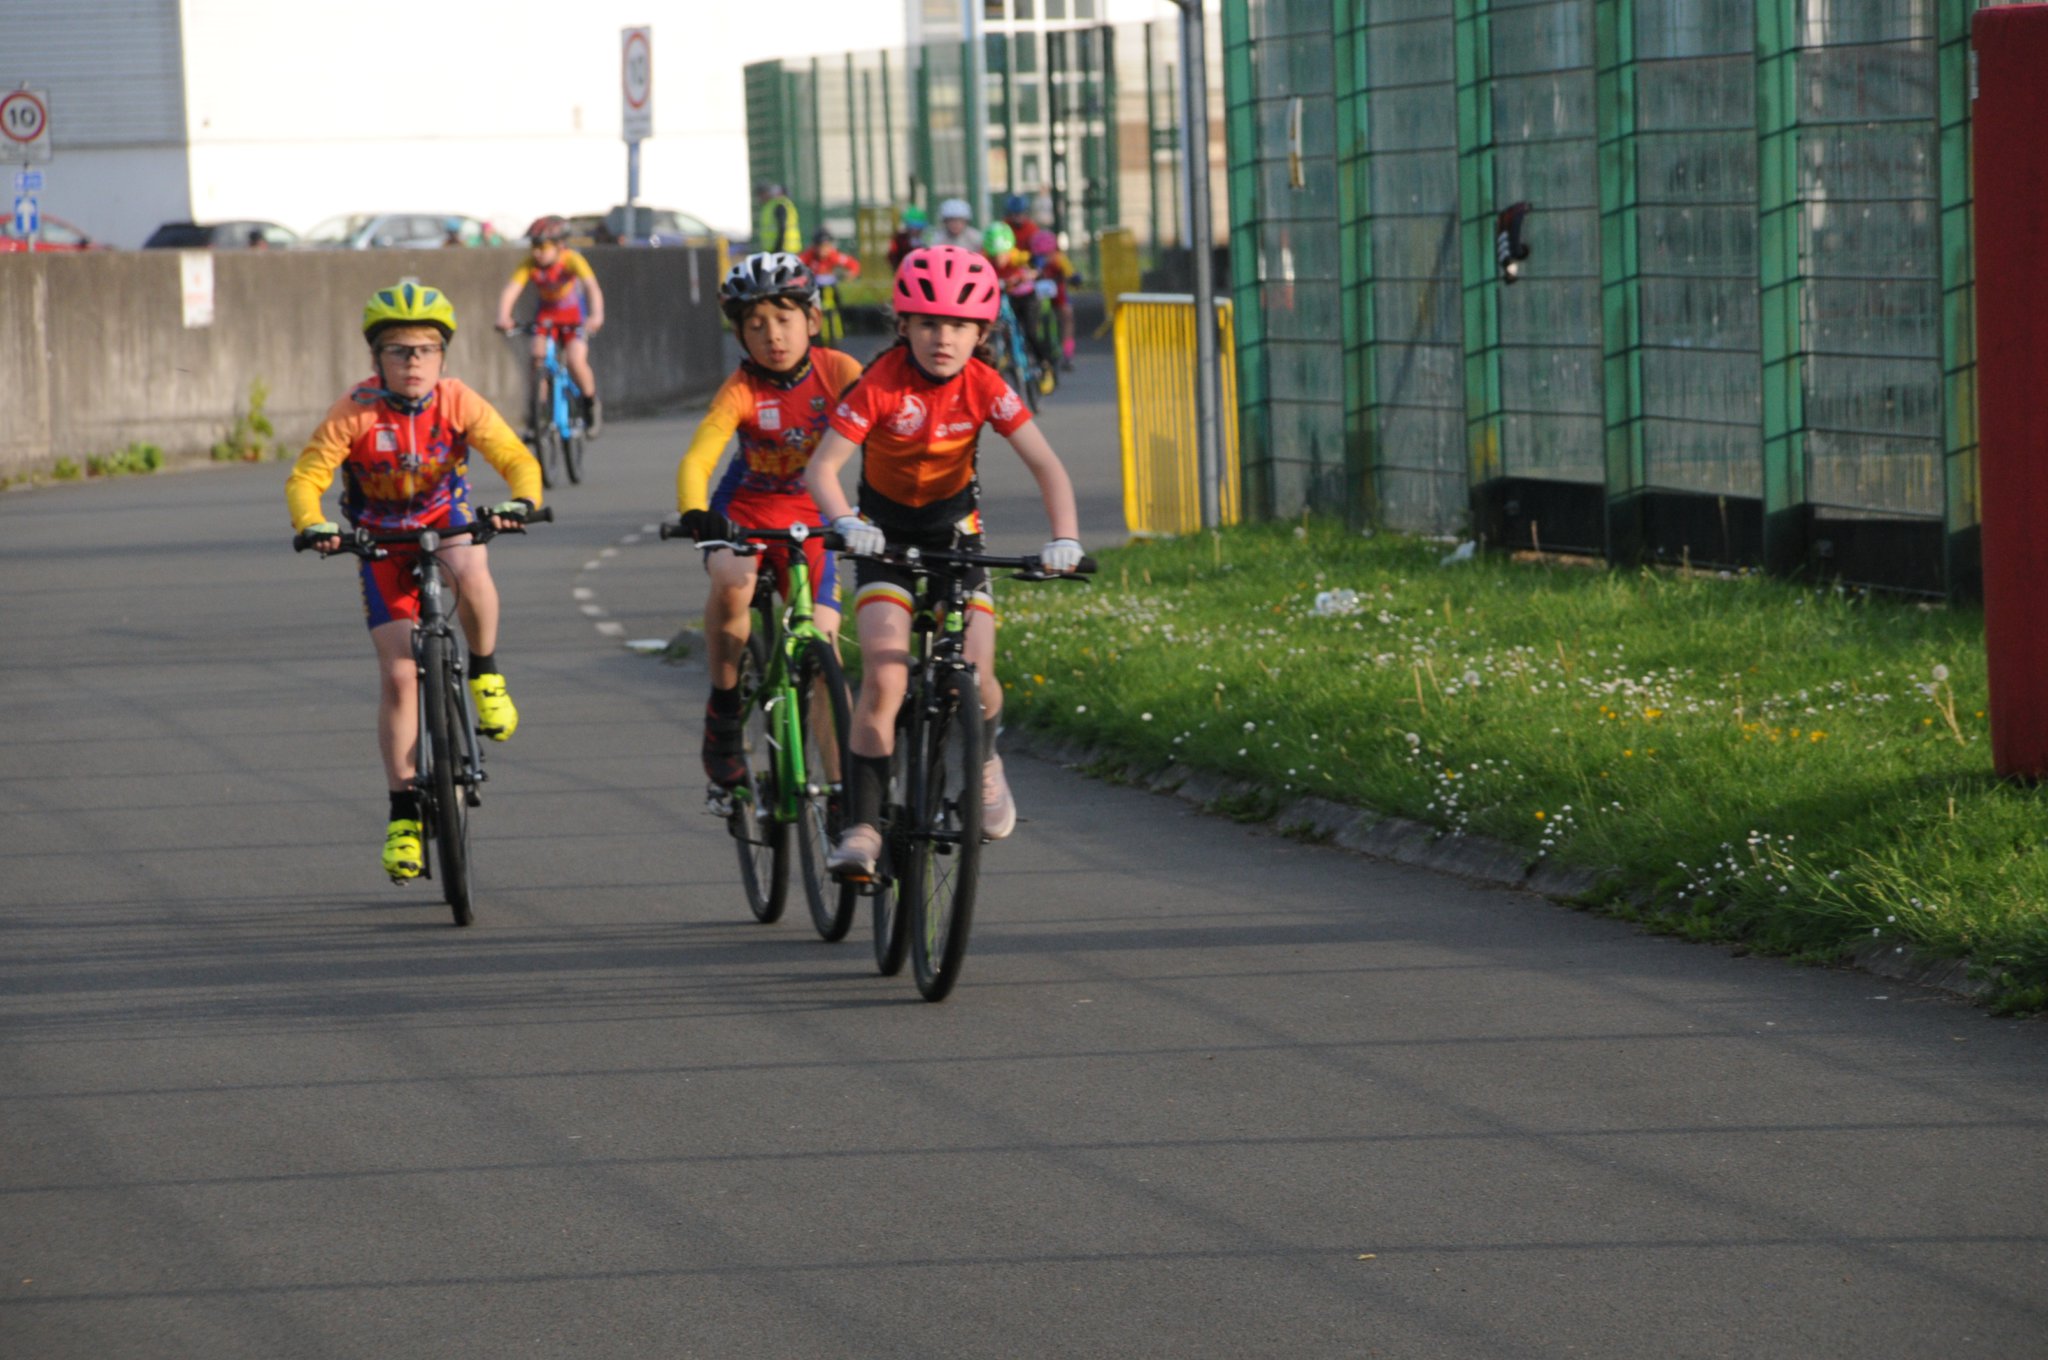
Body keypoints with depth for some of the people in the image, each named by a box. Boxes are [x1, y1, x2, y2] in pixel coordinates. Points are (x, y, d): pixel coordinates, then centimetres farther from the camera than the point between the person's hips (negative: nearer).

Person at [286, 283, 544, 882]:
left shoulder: (458, 403, -17)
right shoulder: (356, 413, -20)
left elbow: (518, 459, -20)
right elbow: (304, 479, -21)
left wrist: (520, 501, -42)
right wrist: (313, 526, -41)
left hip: (446, 521, 0)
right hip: (382, 539, 0)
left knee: (471, 575, -37)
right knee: (399, 674, -9)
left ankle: (485, 674, -8)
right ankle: (404, 815, 1)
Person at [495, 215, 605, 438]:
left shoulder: (572, 260, -28)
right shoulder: (530, 265, -21)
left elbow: (592, 287, -40)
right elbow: (511, 290, -32)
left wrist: (597, 315, -58)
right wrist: (503, 317, -51)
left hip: (574, 313, -3)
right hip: (547, 314, 3)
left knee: (575, 361, -21)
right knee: (538, 358, -17)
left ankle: (591, 406, 6)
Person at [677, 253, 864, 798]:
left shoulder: (838, 372, -15)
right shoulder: (742, 391, -20)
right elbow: (696, 460, -30)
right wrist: (695, 515, -50)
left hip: (808, 514, 2)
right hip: (743, 507, -2)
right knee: (731, 585, -34)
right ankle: (723, 709, -12)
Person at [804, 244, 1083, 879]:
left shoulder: (984, 388, -16)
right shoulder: (881, 384, -21)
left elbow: (1047, 465, -17)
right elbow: (822, 465, -25)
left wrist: (1065, 538, -33)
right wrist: (845, 524, -44)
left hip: (955, 529, 2)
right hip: (886, 534, -2)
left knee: (974, 677, -14)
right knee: (884, 677, -21)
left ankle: (984, 763, 22)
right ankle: (862, 827, -18)